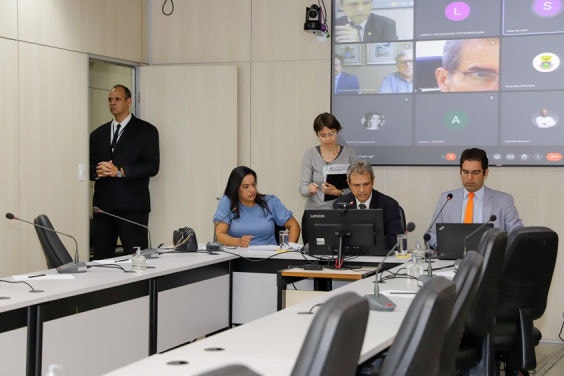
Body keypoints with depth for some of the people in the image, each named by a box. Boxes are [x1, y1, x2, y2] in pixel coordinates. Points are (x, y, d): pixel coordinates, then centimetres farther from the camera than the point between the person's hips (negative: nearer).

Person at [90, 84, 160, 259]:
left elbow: (152, 166, -7)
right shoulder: (98, 134, 17)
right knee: (101, 259, 3)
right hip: (103, 206, 4)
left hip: (131, 207, -4)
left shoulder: (146, 131, 3)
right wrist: (98, 171, -8)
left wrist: (119, 171, -15)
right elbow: (89, 166, 15)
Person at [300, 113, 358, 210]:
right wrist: (310, 189, -20)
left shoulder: (349, 154, 2)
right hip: (315, 209, 2)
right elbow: (303, 188, 2)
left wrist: (339, 192, -18)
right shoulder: (309, 155, 4)